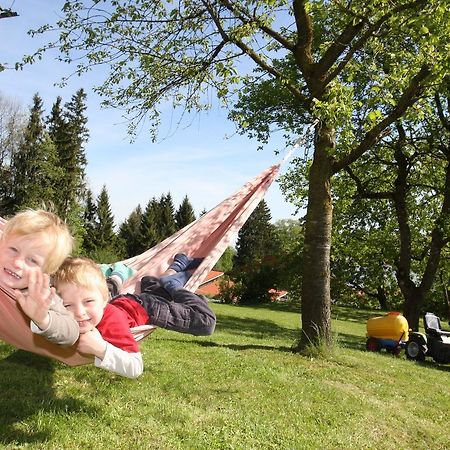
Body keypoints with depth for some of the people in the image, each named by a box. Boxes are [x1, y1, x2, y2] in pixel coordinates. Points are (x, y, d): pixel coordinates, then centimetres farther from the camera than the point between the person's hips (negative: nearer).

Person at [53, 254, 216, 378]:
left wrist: (100, 348, -58)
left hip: (142, 307, -6)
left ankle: (171, 284, 12)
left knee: (206, 323, -3)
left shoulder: (112, 321, -46)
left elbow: (135, 369, -47)